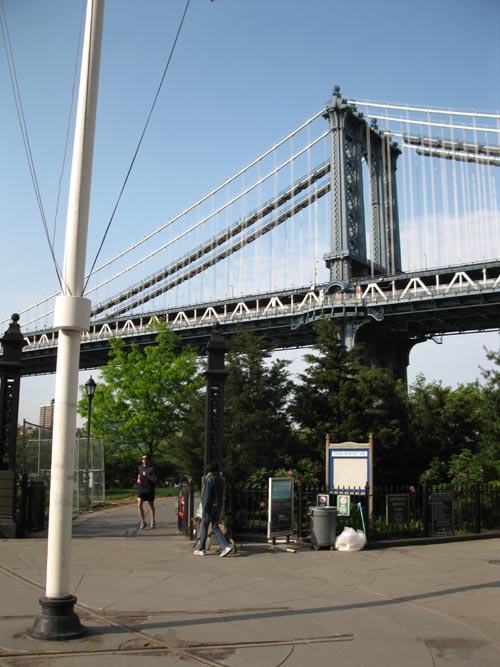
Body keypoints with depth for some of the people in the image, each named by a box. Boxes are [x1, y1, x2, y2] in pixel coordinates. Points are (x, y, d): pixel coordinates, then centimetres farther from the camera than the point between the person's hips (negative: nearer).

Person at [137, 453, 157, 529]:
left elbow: (154, 480, -13)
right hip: (141, 489, 3)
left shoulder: (152, 468, -7)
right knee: (139, 505, -14)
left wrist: (147, 476, -27)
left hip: (149, 489, -3)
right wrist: (138, 479, 8)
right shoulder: (140, 467, 8)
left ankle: (153, 522, 24)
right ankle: (143, 522, -5)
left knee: (151, 506, 10)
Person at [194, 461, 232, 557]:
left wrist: (204, 509, -15)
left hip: (210, 506, -6)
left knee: (204, 527, 7)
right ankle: (226, 546, -7)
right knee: (215, 528, 8)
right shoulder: (221, 480, 10)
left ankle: (201, 550, 14)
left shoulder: (209, 479, -12)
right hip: (219, 506, 6)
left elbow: (207, 495, -16)